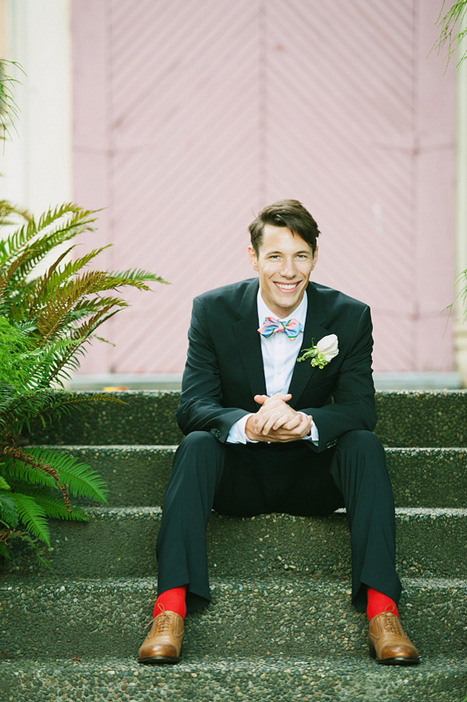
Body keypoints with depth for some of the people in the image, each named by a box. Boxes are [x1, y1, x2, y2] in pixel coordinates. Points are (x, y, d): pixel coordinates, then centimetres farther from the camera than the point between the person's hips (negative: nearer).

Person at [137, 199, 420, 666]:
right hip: (239, 474, -1)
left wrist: (305, 422, -35)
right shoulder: (212, 311, -8)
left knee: (364, 445, -27)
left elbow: (360, 407, -12)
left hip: (311, 473, 1)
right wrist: (248, 426, -38)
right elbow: (193, 405, -15)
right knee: (197, 445, -30)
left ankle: (381, 609, -34)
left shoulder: (350, 317, -6)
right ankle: (171, 606, -39)